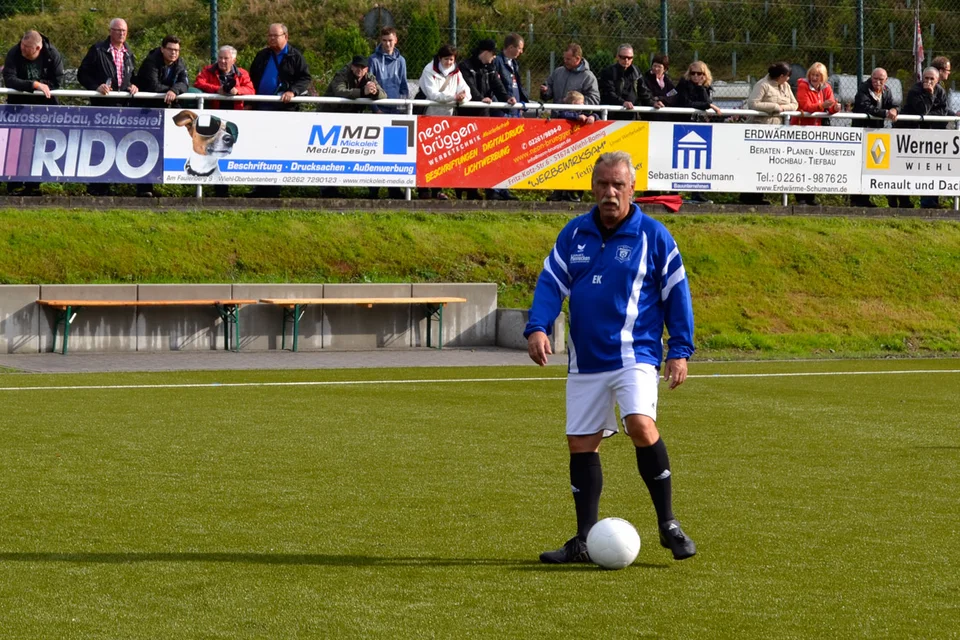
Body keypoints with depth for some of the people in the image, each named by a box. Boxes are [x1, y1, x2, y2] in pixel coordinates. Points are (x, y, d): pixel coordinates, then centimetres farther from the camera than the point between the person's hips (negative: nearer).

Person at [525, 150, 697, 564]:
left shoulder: (653, 235, -2)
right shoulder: (575, 234, 8)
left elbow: (676, 293, 2)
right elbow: (551, 282, 8)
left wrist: (680, 350, -2)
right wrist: (537, 327, -9)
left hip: (634, 356, -5)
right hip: (585, 360, 5)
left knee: (641, 425, -25)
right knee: (581, 444, 5)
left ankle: (668, 525, -12)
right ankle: (584, 541, 15)